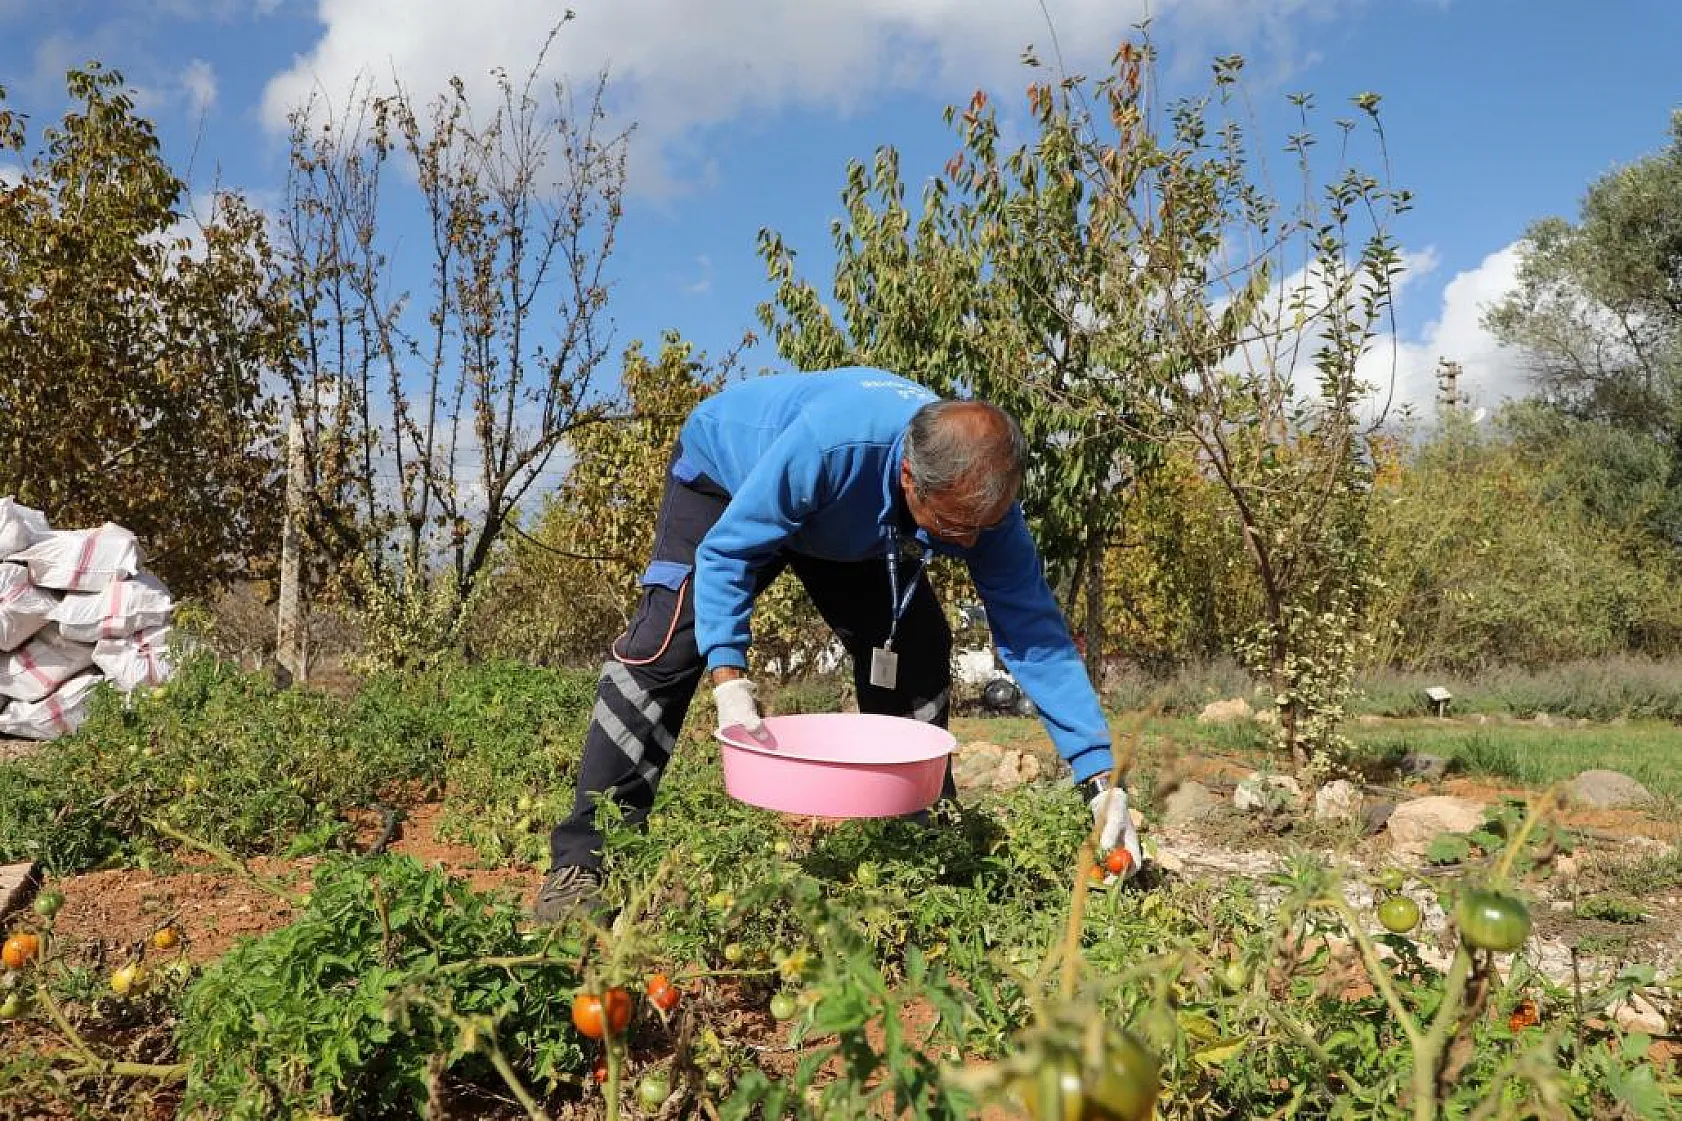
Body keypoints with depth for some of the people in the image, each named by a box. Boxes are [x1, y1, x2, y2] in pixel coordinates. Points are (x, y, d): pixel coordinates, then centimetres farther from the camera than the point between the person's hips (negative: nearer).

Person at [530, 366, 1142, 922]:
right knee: (667, 643, -21)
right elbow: (725, 551, -32)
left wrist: (1099, 778, -28)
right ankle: (582, 862, -14)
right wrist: (727, 675, -42)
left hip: (845, 529, 4)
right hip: (726, 471, -4)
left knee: (919, 651, -9)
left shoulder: (983, 499, -30)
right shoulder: (827, 443, -45)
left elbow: (1036, 636, -25)